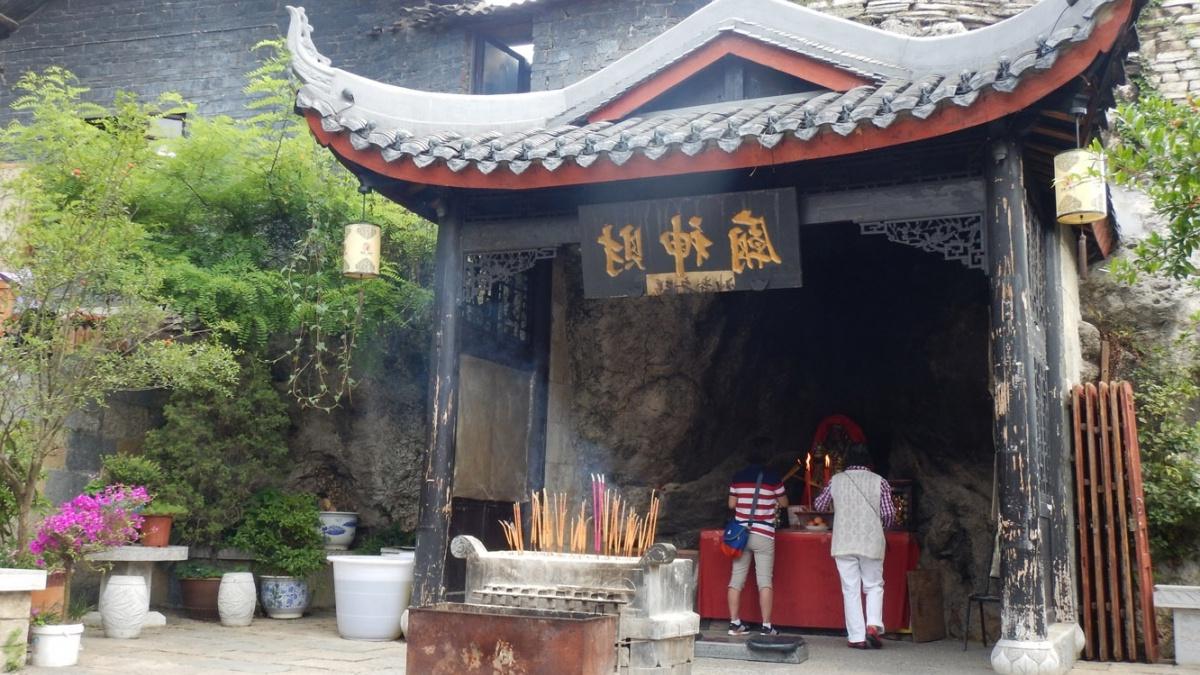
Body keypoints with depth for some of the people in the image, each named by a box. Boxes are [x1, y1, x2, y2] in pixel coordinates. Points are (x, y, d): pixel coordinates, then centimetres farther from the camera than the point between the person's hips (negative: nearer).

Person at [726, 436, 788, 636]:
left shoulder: (738, 477, 3)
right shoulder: (773, 478, -6)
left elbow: (731, 504, 9)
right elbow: (784, 503, 7)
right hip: (763, 535, -3)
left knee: (736, 579, 7)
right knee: (764, 581, -1)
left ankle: (734, 623, 9)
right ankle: (766, 626, -1)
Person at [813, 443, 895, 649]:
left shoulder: (836, 480, 2)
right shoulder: (879, 481, -1)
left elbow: (819, 506, 14)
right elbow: (889, 513, -3)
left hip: (844, 543, 1)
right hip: (871, 542, 0)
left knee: (851, 590, 5)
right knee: (874, 586, 13)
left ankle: (857, 637, 3)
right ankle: (873, 625, -7)